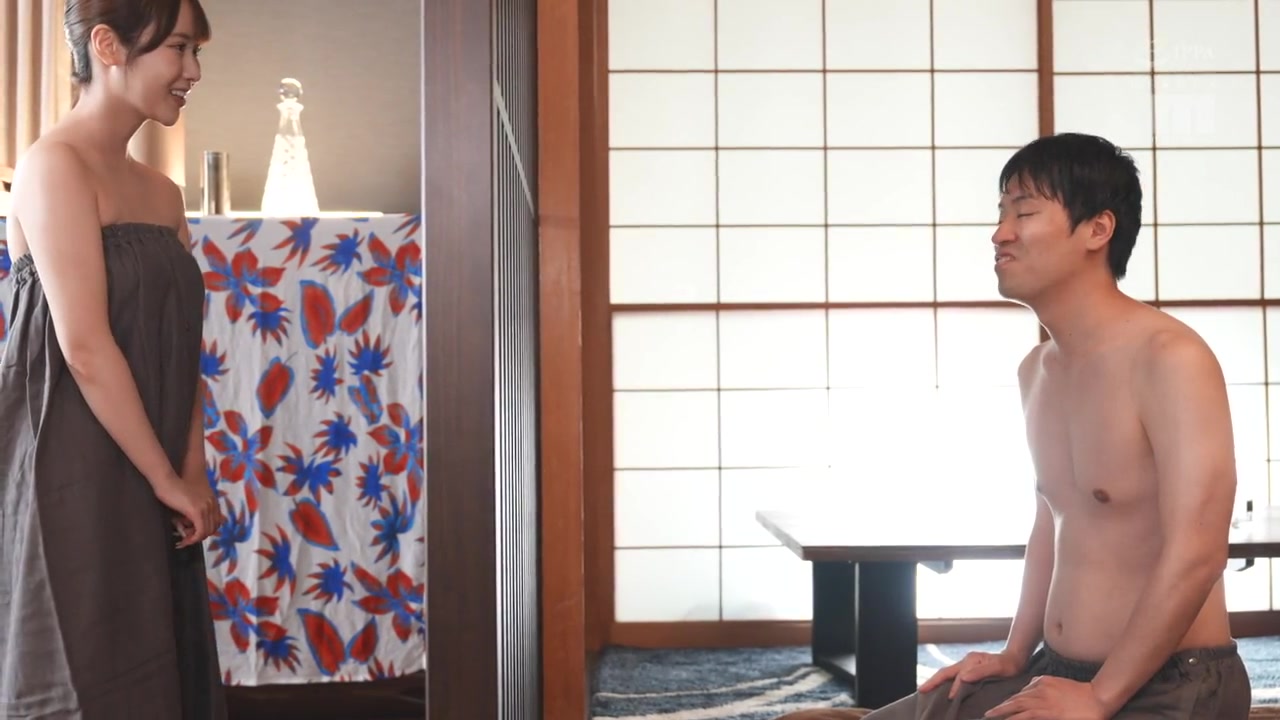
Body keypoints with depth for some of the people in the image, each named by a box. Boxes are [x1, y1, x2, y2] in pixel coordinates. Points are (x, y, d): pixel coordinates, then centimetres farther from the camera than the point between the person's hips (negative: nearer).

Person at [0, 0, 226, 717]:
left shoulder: (164, 194, 13)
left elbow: (182, 346, 9)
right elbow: (83, 346, -18)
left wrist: (193, 473, -2)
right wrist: (169, 478, -13)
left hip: (148, 488, 8)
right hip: (70, 477, -8)